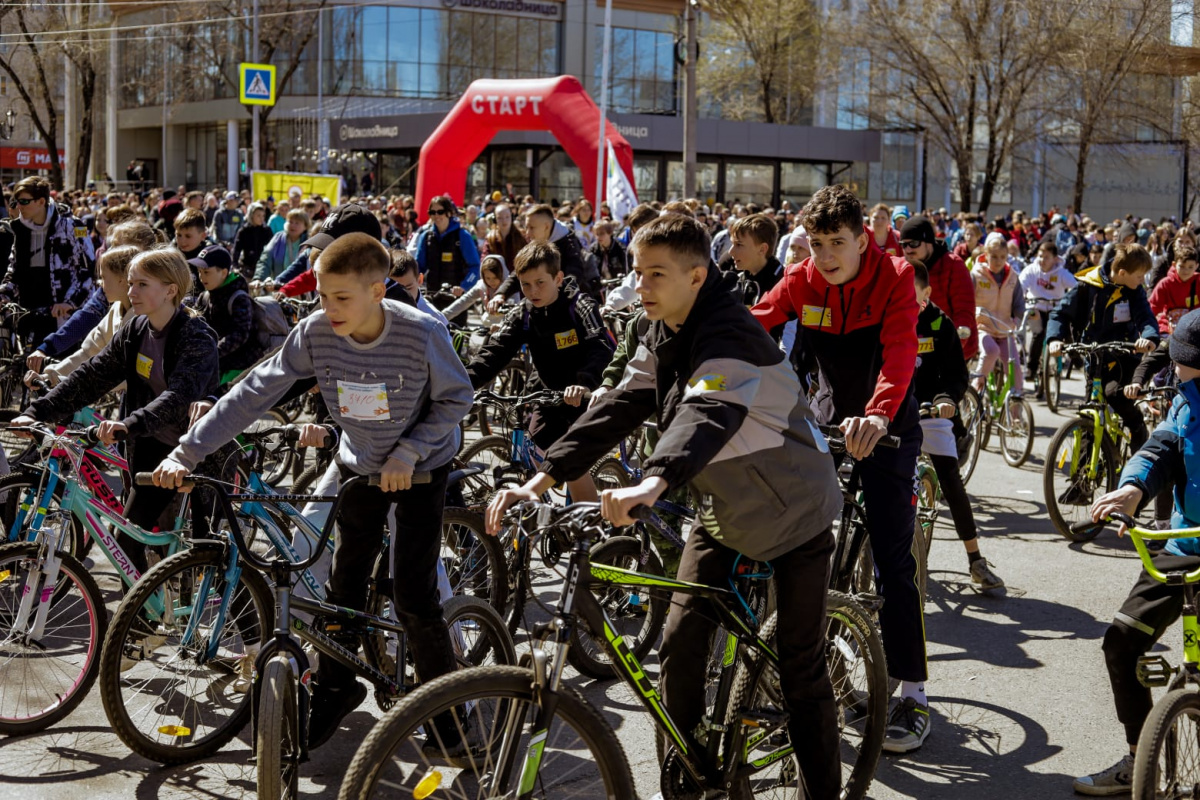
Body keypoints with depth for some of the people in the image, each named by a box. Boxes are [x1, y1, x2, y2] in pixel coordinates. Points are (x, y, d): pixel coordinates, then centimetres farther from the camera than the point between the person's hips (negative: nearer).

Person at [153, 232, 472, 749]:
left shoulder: (421, 334, -29)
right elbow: (255, 392, -19)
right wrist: (186, 453, -24)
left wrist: (408, 451, -23)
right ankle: (335, 686, 30)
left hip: (420, 465, -4)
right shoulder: (315, 333, -21)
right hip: (360, 464, 4)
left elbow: (456, 399, -13)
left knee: (412, 594, -8)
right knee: (344, 581, 9)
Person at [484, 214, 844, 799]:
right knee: (680, 644, 1)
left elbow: (708, 413, -46)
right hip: (725, 510, 7)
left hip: (793, 513, -7)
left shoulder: (728, 333, -28)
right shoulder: (663, 336, -1)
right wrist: (542, 479, -18)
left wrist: (654, 482, -63)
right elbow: (619, 407, -7)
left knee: (800, 666, -1)